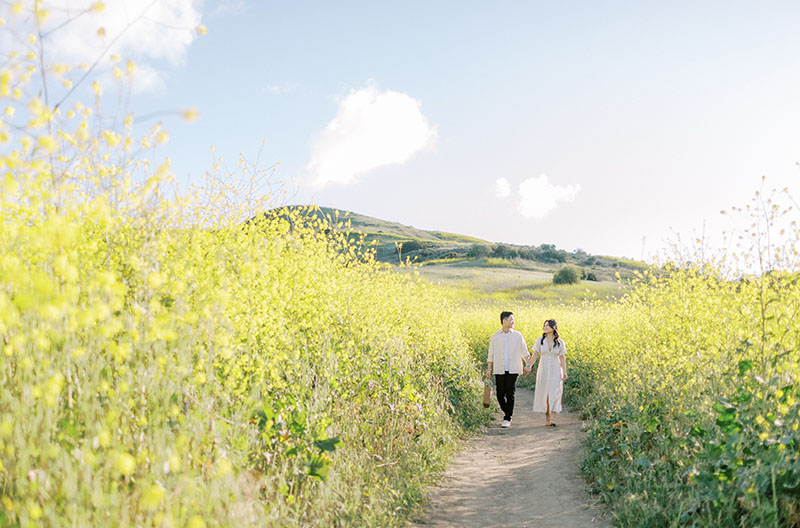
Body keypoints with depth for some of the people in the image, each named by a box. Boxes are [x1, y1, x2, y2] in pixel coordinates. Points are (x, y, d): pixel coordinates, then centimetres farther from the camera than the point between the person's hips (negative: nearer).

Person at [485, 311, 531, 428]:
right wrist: (489, 369, 5)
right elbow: (491, 354, 10)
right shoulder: (495, 336, 7)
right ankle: (507, 412, 24)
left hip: (513, 370, -1)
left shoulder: (517, 335, 7)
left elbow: (524, 352, 9)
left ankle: (507, 419, 3)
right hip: (499, 370, 1)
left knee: (510, 394, -5)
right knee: (500, 394, -1)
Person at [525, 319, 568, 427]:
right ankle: (547, 418, 16)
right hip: (543, 370, 1)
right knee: (544, 394, 3)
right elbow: (535, 355, 3)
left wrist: (564, 372, -4)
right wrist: (528, 366, -10)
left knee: (554, 394, -11)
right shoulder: (540, 340, 3)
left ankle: (552, 419, -16)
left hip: (555, 370, -1)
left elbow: (562, 358, 3)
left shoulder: (560, 342, 1)